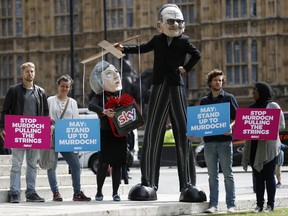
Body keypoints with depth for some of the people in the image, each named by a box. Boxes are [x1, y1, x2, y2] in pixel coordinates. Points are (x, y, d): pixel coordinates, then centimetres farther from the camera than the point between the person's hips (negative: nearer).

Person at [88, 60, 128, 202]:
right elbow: (91, 106, -21)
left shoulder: (121, 95, 10)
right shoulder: (99, 97, -2)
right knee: (104, 163, -6)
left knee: (117, 164, 4)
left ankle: (115, 192, 8)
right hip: (106, 133, -4)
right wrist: (104, 111, -37)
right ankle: (99, 192, 5)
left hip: (120, 133, 4)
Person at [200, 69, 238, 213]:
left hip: (224, 140, -3)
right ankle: (213, 205, 5)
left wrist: (230, 126, -16)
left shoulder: (229, 98, 6)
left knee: (228, 174, -2)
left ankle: (231, 205, 0)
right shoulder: (204, 101, 16)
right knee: (212, 175, 4)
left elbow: (237, 117, 3)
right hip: (209, 141, 3)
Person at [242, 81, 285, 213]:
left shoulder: (273, 106, 0)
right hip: (254, 146, 5)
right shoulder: (251, 108, 16)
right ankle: (259, 204, 6)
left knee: (269, 175, -3)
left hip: (268, 146, -5)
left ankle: (270, 204, 1)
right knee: (258, 176, 4)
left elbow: (281, 125, -5)